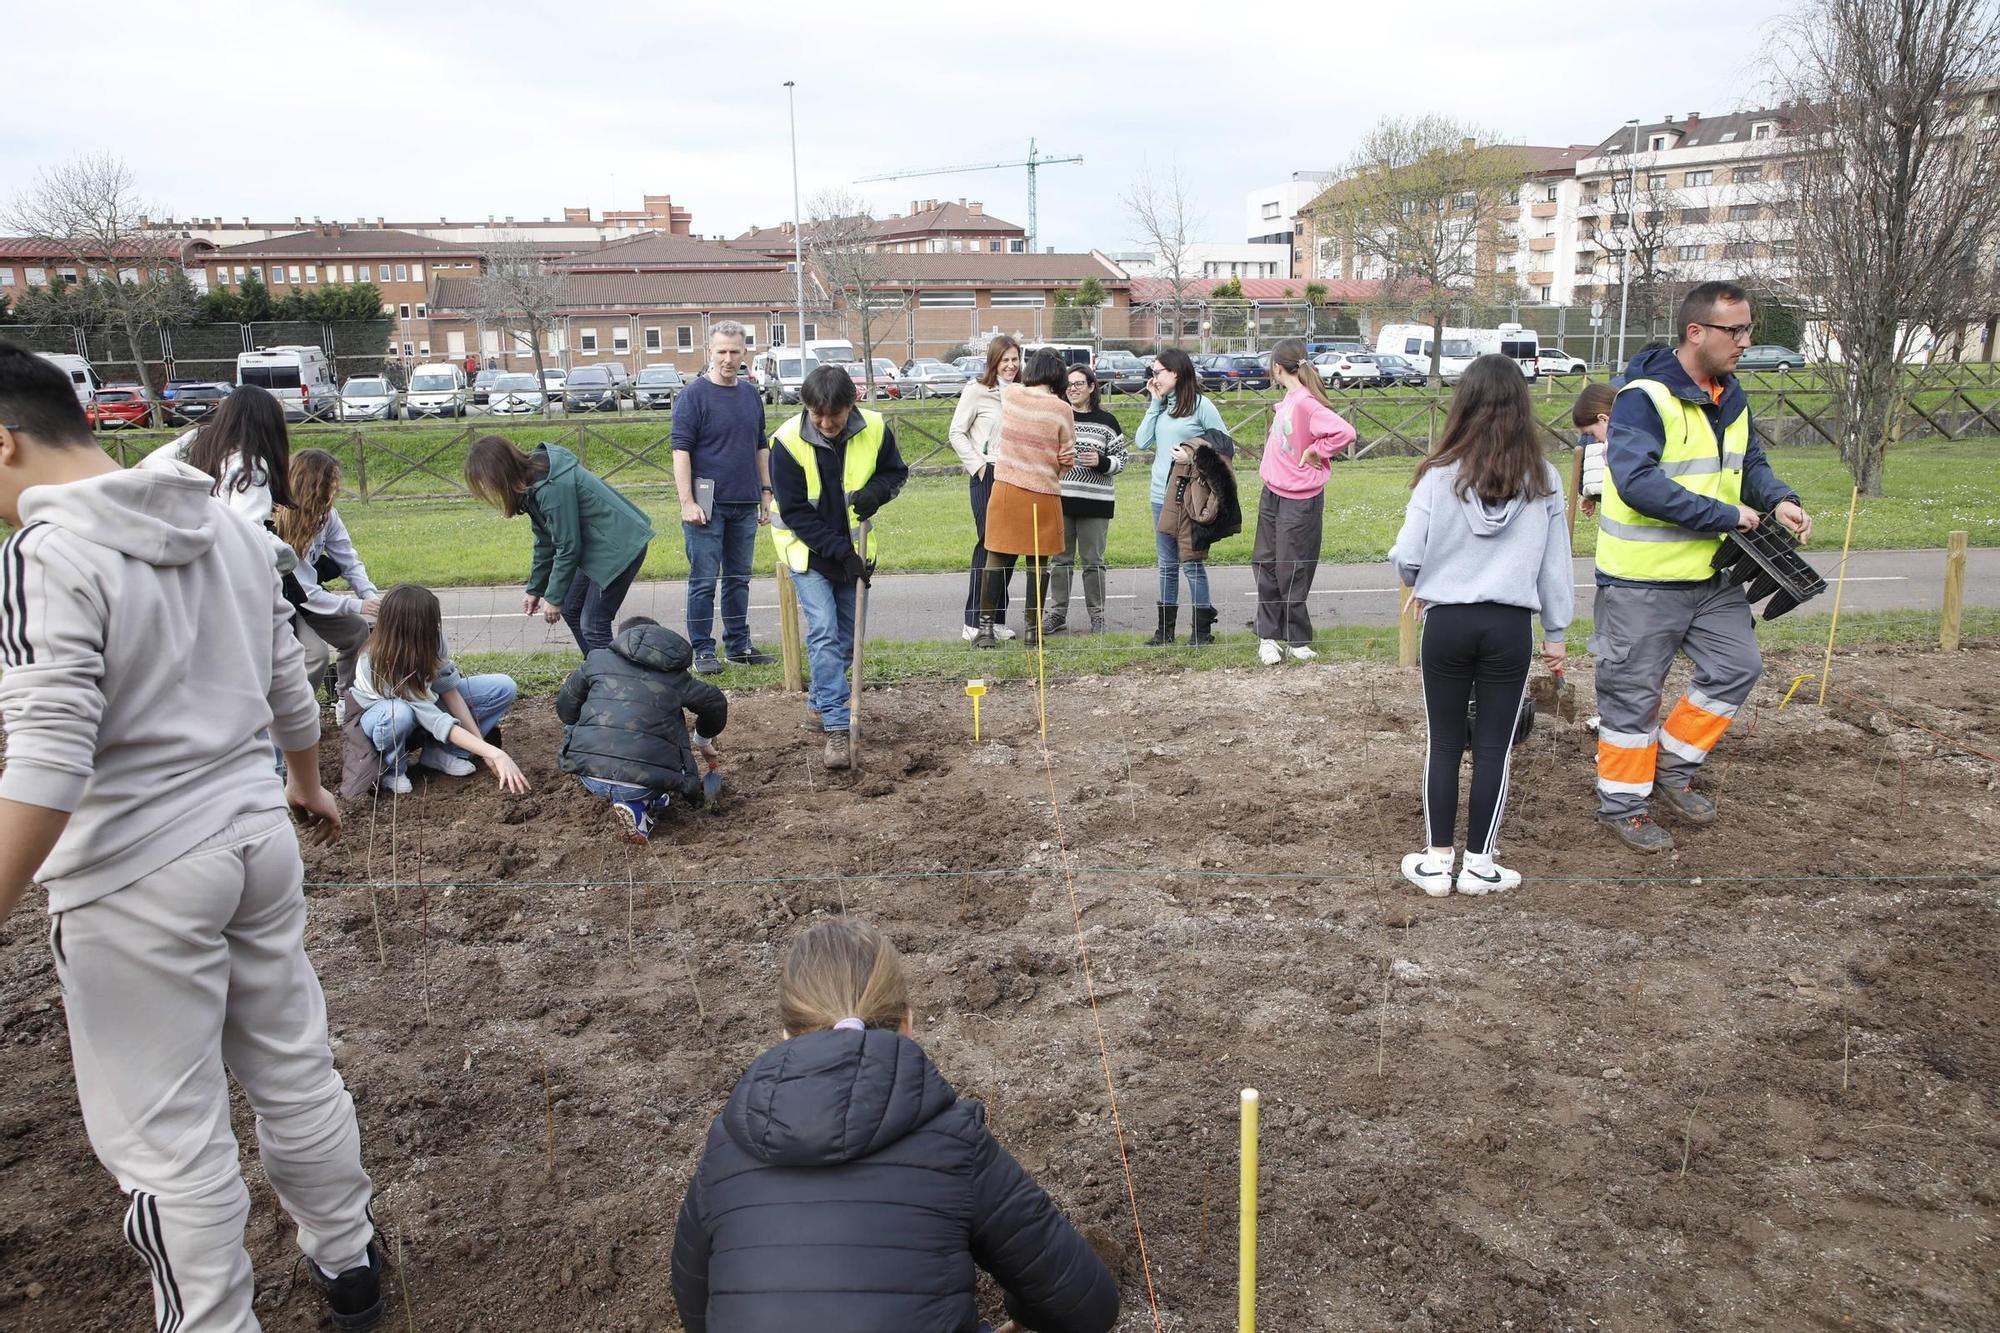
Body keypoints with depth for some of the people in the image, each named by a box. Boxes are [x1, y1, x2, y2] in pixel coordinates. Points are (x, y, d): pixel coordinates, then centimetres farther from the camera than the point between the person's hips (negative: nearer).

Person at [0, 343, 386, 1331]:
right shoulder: (229, 527, 5)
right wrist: (307, 785, 30)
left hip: (138, 879, -7)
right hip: (256, 839, 8)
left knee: (166, 1138, 8)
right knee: (296, 1071, 21)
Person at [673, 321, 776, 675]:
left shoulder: (751, 394, 12)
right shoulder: (693, 395, -6)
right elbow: (681, 450, -10)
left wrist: (766, 492, 14)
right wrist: (687, 502, -16)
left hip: (745, 504, 6)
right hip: (708, 505, -6)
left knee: (739, 579, 13)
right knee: (703, 581, -1)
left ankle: (738, 644, 22)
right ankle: (703, 650, 7)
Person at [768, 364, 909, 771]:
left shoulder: (874, 429, -15)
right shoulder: (788, 441, -23)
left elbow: (897, 471, 2)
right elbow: (795, 513, -20)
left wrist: (876, 491, -22)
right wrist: (841, 553, -25)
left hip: (853, 548, 4)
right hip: (809, 551, -4)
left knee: (847, 636, 11)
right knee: (824, 633, -13)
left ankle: (820, 702, 33)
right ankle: (836, 727, -11)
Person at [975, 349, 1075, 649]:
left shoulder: (1010, 396, 0)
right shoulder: (1062, 409, -8)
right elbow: (1067, 460, -3)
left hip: (1005, 489, 2)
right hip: (1043, 494, -2)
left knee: (997, 559, 7)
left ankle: (985, 627, 6)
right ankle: (1034, 627, 15)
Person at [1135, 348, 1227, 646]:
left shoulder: (1200, 404, -7)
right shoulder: (1161, 406, 11)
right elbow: (1141, 442, 2)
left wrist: (1194, 456, -18)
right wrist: (1154, 403, 1)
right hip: (1161, 496, 6)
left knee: (1191, 564, -1)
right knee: (1167, 564, 12)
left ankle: (1203, 629, 9)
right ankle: (1165, 628, 19)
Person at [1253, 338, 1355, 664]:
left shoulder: (1306, 403, -21)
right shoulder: (1287, 400, 4)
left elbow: (1344, 432, -31)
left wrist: (1315, 451, -19)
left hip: (1300, 502, -8)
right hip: (1272, 496, 8)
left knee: (1291, 573, 2)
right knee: (1265, 565, 12)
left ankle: (1297, 640, 17)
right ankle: (1268, 636, 21)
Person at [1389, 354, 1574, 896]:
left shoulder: (1439, 475, -10)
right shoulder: (1542, 479, -3)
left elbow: (1406, 557, -9)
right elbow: (1555, 564, 3)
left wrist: (1423, 585, 14)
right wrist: (1556, 633, 14)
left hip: (1447, 622, -1)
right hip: (1510, 627, 1)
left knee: (1444, 744, 11)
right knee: (1494, 747, 10)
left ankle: (1437, 861, 17)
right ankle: (1479, 864, 17)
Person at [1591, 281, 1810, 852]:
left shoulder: (1730, 399, 9)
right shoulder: (1644, 398, -19)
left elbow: (1750, 462, 20)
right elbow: (1637, 482, -29)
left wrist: (1779, 499, -3)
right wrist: (1726, 516, -23)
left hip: (1711, 573, 8)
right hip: (1642, 578, -8)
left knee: (1737, 667, 13)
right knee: (1634, 692, 3)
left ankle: (1673, 768, 29)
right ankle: (1623, 802, 18)